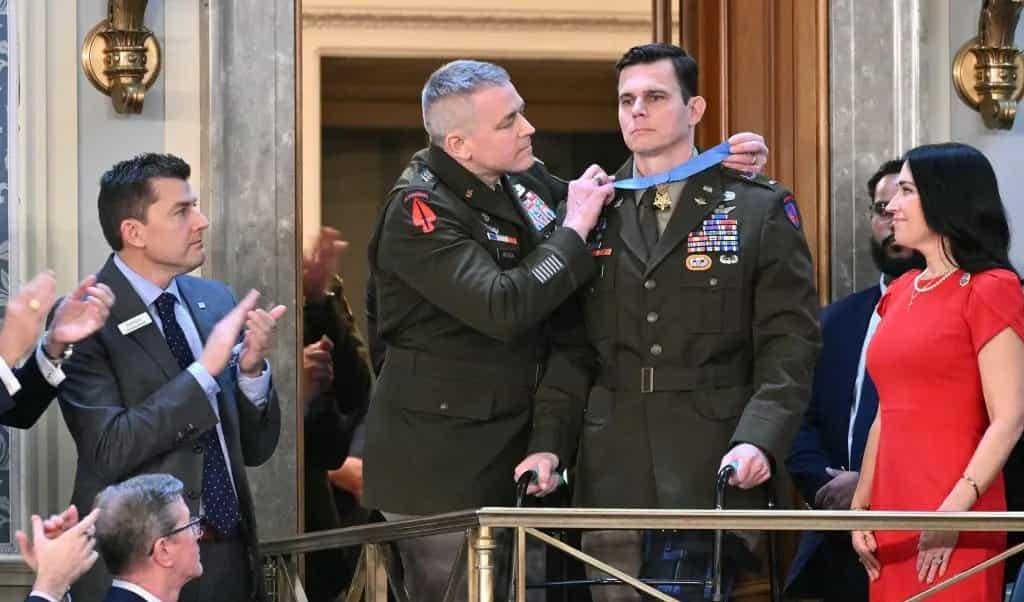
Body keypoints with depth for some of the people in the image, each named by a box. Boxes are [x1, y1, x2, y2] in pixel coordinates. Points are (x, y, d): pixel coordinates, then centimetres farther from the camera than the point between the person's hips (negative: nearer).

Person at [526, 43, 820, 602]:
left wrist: (758, 439, -16)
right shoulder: (593, 212, 14)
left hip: (715, 476, -3)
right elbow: (570, 349, 12)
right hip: (613, 478, 3)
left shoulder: (760, 210, 5)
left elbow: (789, 345, -2)